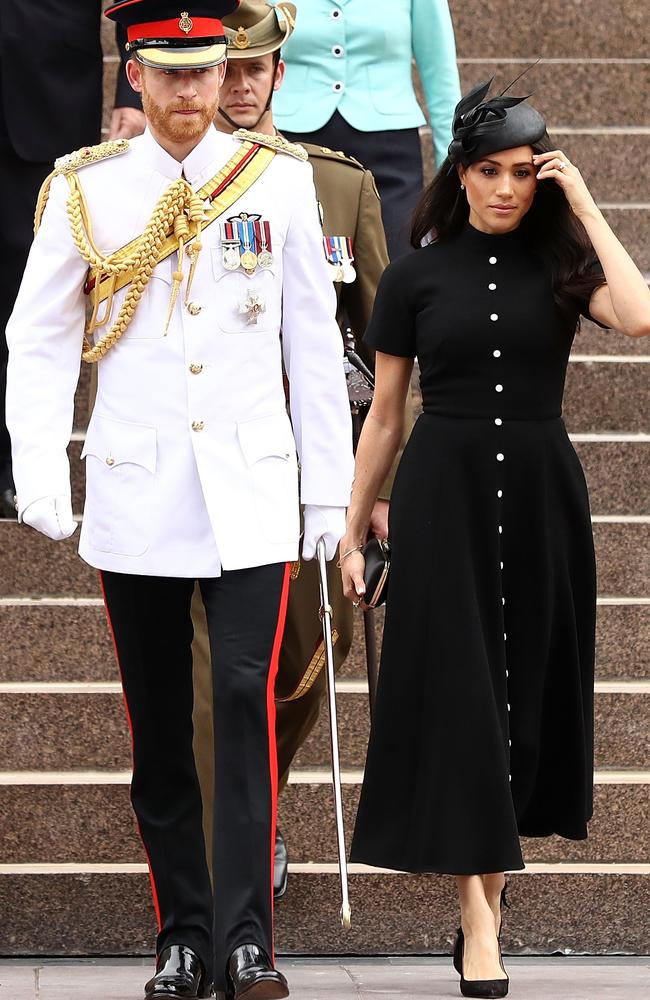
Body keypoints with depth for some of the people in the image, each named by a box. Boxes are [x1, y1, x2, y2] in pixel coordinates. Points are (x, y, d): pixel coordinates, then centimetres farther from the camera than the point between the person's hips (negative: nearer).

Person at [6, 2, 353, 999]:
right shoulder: (84, 189, 2)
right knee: (157, 726, 6)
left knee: (247, 698, -13)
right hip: (134, 500, 1)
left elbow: (314, 341, 7)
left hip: (249, 495, -1)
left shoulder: (279, 178, 3)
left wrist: (331, 488, 6)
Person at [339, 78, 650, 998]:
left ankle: (491, 865, 23)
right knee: (459, 694, -6)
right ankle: (479, 918, -7)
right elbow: (384, 413, 8)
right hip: (444, 496, -1)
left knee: (527, 690, 6)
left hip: (541, 496, 1)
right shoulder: (417, 276, 3)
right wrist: (352, 529, 6)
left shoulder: (561, 263, 3)